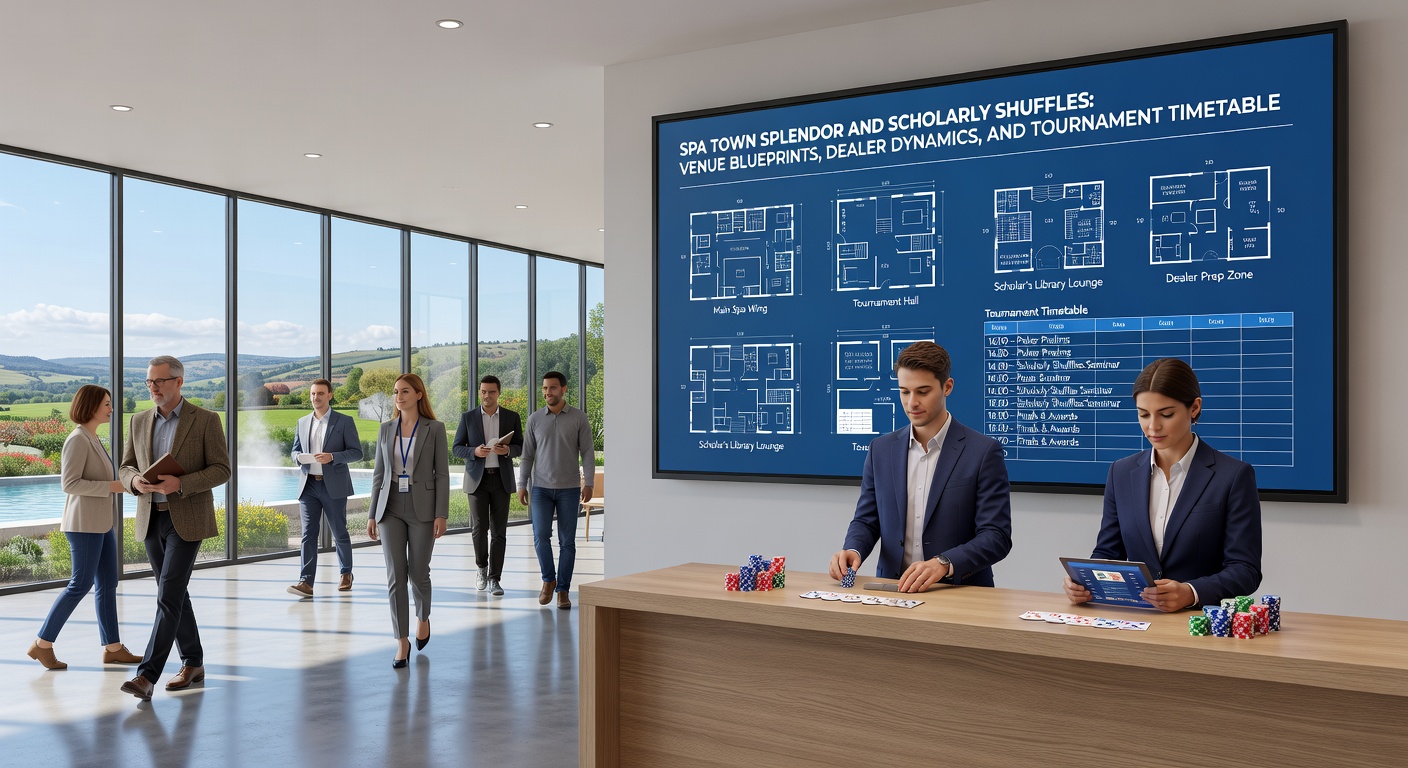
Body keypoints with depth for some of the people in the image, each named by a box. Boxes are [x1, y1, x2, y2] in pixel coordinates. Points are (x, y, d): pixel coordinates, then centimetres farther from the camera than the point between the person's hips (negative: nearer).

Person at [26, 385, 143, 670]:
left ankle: (113, 648, 11)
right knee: (81, 585, -5)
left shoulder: (92, 439, 14)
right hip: (84, 523, -9)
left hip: (101, 523, 9)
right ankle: (43, 644, 7)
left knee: (108, 583, 7)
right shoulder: (78, 440, -14)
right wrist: (112, 486, -20)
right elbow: (69, 484, -20)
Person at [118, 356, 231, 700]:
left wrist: (180, 484, -25)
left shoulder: (206, 420, -7)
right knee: (174, 595, 12)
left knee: (168, 596, -12)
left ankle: (147, 676, -12)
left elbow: (221, 470, -9)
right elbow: (125, 468, 12)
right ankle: (193, 663, 23)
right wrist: (135, 481, -13)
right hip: (151, 519, 6)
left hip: (187, 520, -6)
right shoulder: (140, 421, 8)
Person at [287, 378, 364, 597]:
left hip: (333, 486, -3)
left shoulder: (345, 421, -1)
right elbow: (295, 450, 20)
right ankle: (306, 582, -10)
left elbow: (356, 452, -4)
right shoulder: (302, 422, 12)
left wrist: (332, 457, -20)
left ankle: (346, 573, 28)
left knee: (339, 533, 9)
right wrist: (299, 457, -5)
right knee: (308, 534, -5)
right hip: (308, 485, 3)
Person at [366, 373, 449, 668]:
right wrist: (373, 515, 5)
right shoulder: (386, 430, 7)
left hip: (422, 508, -2)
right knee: (395, 575, -4)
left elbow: (442, 474, -5)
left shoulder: (434, 429, -3)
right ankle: (402, 642, 2)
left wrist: (442, 514, -11)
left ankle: (423, 617, 37)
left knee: (418, 573, 6)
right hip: (391, 508, 3)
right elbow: (379, 474, 10)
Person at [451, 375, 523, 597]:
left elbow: (520, 447, 6)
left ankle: (494, 579, 6)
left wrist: (507, 450, -16)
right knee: (479, 528, -5)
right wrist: (474, 451, -18)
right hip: (477, 479, 0)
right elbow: (457, 448, 3)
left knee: (499, 530, -1)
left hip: (502, 479, 1)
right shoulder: (468, 418, 2)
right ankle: (482, 567, 22)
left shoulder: (512, 417, 4)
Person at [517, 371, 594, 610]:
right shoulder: (535, 418, 4)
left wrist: (588, 483, -14)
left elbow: (587, 453, -4)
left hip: (569, 489, -1)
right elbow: (527, 454, 7)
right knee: (541, 535, -10)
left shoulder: (579, 417, -2)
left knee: (567, 541, 1)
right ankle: (548, 580, 12)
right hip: (541, 488, 1)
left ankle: (563, 590, 11)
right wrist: (522, 485, 2)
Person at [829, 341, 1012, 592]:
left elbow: (997, 536, -8)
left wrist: (944, 564, -24)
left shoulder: (983, 452, -4)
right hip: (893, 591, 4)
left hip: (960, 594, -3)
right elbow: (866, 520, 14)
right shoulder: (881, 449, 9)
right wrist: (853, 549, -9)